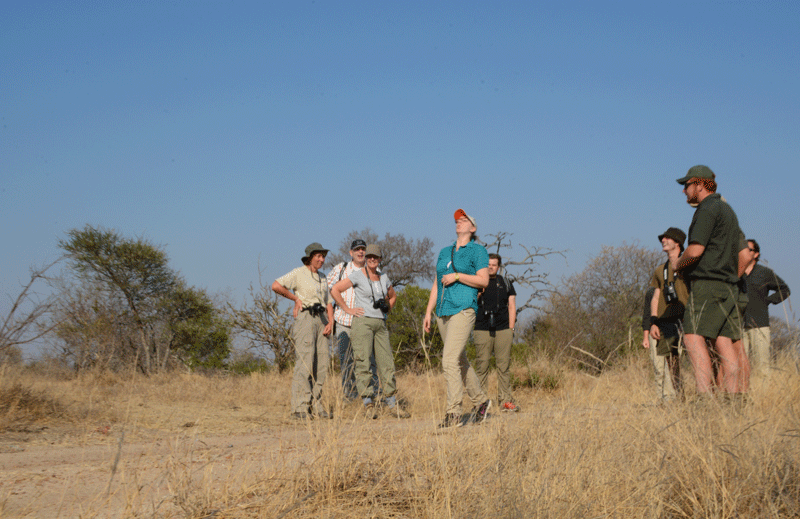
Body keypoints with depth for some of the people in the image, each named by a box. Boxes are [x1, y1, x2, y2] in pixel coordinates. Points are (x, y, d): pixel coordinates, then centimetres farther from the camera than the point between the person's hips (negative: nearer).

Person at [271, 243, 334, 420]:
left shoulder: (322, 278, 22)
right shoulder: (298, 273, 0)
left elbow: (328, 302, 20)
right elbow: (276, 286, -10)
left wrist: (330, 321, 3)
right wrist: (296, 298, -1)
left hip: (320, 319, 7)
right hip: (305, 318, -7)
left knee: (321, 363, 2)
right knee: (304, 363, -14)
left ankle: (314, 405, 8)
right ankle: (300, 408, -15)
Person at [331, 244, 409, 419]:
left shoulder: (384, 278, 15)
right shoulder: (357, 276, -1)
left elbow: (392, 296, 33)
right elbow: (335, 290, -5)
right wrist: (348, 309, -6)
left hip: (381, 324, 5)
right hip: (363, 322, -5)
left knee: (387, 363, 2)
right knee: (363, 363, -8)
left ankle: (392, 404, 7)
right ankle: (368, 404, -7)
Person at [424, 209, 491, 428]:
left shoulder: (477, 251, 2)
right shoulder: (444, 252, 20)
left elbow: (483, 280, -8)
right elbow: (436, 284, 20)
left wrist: (457, 276, -13)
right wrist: (428, 312, 14)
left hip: (463, 309, -7)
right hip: (443, 311, 7)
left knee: (450, 360, -18)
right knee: (460, 361, 12)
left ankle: (454, 414, -16)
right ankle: (481, 401, 28)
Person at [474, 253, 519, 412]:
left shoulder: (506, 284, 15)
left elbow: (512, 307, 12)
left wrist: (511, 329, 3)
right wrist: (478, 294, -10)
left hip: (503, 330, 1)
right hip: (482, 330, -1)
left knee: (504, 365, -1)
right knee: (481, 366, -5)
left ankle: (506, 400, 2)